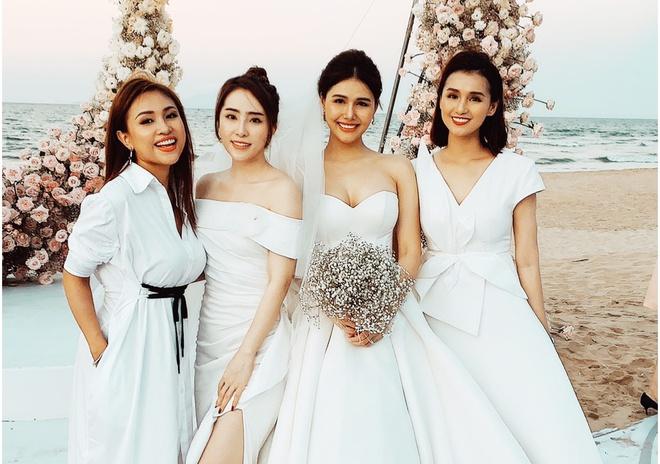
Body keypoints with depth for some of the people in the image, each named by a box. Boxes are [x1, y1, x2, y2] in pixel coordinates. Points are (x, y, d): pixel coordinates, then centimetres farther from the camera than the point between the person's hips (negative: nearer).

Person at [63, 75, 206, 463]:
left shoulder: (180, 195, 5)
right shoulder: (116, 199, -18)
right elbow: (75, 275, -10)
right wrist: (100, 349, -14)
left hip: (173, 340, 7)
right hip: (126, 348, -7)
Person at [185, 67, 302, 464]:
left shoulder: (282, 189, -11)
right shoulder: (206, 185, 8)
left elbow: (279, 281, -13)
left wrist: (246, 354, -16)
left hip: (259, 339, -6)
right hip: (209, 335, 6)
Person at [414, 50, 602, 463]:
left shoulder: (518, 172, -2)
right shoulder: (418, 172, 2)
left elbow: (527, 259, 1)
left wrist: (542, 332, 2)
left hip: (500, 313, -1)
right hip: (436, 312, 1)